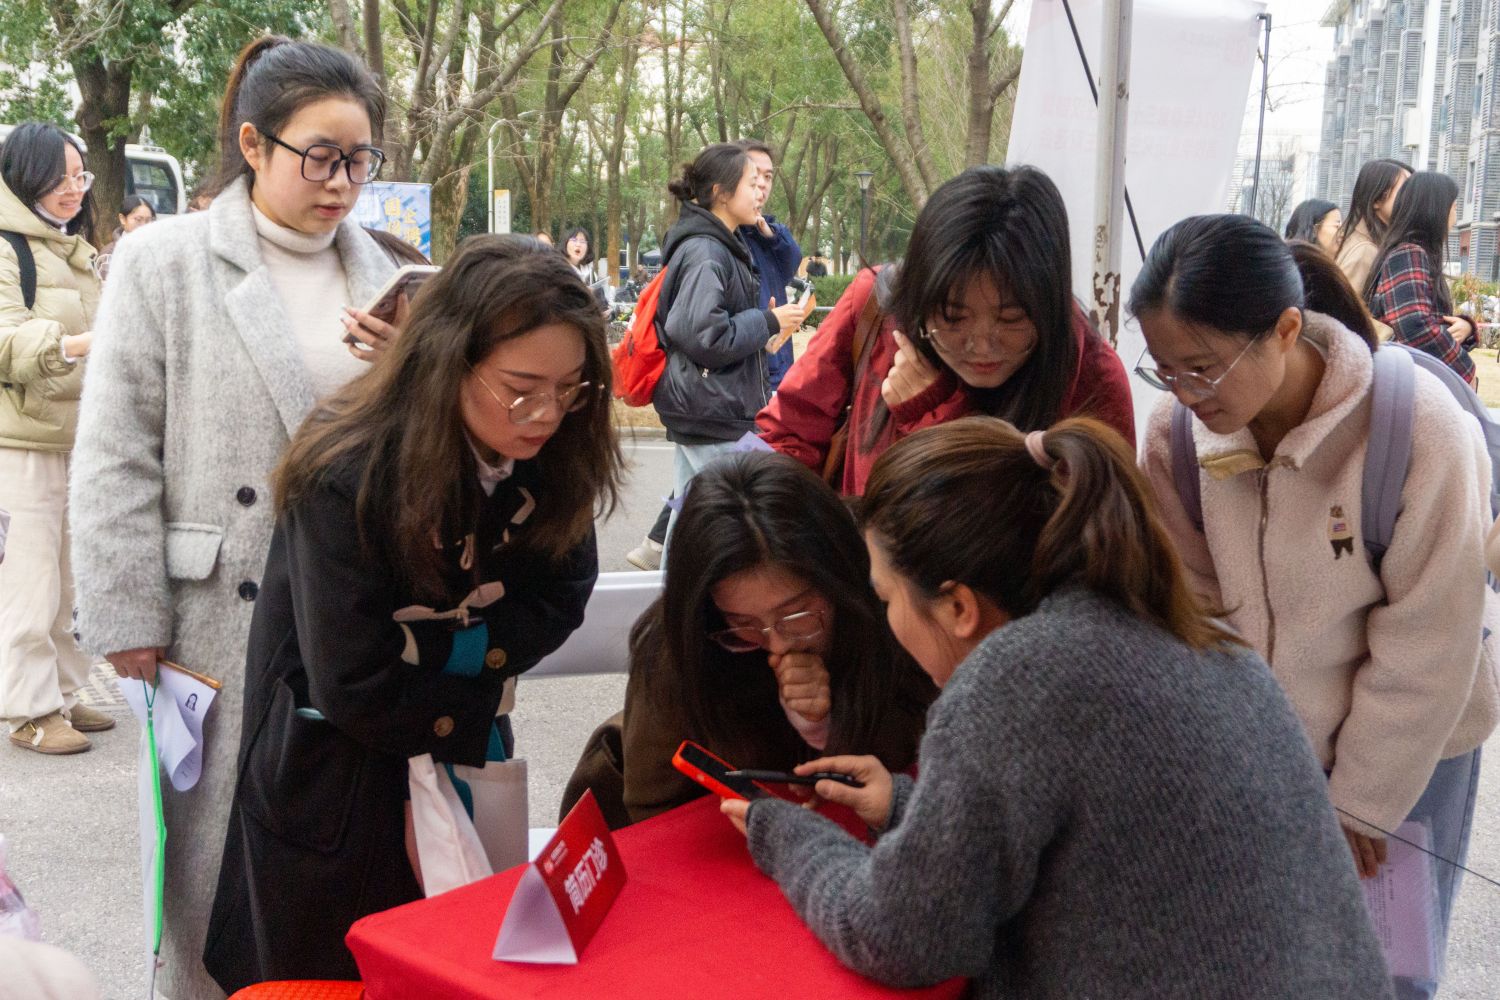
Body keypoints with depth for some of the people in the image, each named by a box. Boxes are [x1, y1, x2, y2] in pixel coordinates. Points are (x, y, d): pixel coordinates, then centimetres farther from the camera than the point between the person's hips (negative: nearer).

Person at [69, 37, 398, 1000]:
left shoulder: (381, 276, 10)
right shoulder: (165, 262, -1)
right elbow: (116, 457, -4)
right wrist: (129, 620, -8)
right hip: (227, 621, -3)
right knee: (221, 847, 7)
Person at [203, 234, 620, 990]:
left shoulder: (552, 457, -13)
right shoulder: (349, 476, -28)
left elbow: (558, 601, -6)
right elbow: (353, 685, -26)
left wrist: (444, 651, -20)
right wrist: (481, 720, -14)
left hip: (461, 770, 5)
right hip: (331, 787, -4)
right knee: (335, 980, 15)